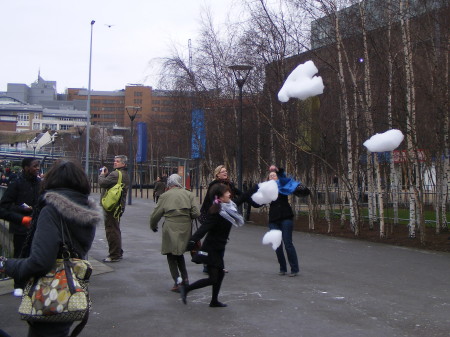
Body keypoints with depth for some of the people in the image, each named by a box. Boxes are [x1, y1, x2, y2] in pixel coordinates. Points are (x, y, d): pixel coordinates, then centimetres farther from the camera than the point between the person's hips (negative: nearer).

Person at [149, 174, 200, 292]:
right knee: (179, 253, 19)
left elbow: (156, 214, 4)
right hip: (185, 228, 3)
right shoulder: (188, 194, 5)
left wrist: (153, 226, 22)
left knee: (171, 255, 8)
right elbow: (196, 213, -1)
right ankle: (185, 278, 10)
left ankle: (177, 279, -4)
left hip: (171, 229, -3)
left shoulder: (165, 196, 0)